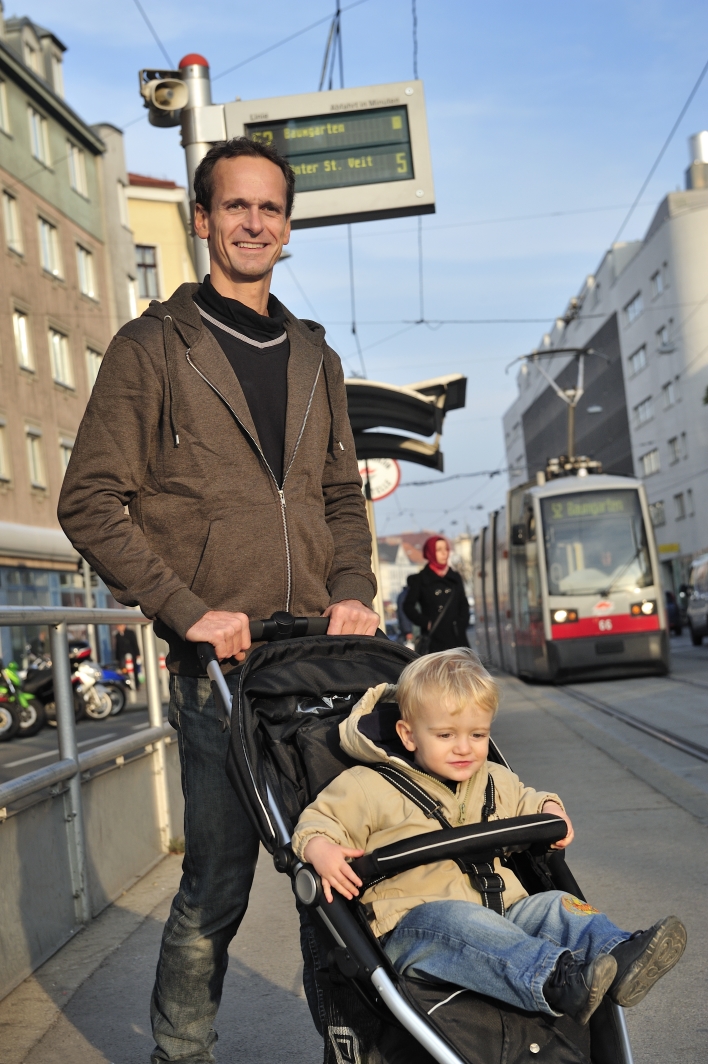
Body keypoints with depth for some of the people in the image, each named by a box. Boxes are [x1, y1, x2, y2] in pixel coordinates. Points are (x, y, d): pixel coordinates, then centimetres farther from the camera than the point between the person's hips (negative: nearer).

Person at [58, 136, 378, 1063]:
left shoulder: (316, 360, 18)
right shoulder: (153, 347, 1)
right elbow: (92, 504, -4)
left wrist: (352, 592, 2)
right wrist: (189, 610, -14)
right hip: (219, 663, -4)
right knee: (216, 885, 0)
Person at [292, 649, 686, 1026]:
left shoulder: (495, 781, 21)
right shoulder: (370, 787, 2)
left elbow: (524, 801, 40)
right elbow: (319, 821, 4)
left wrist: (550, 809, 18)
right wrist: (321, 849, -19)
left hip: (499, 913, 6)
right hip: (415, 924, -6)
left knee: (554, 905, -17)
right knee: (461, 920, -37)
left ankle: (620, 958, -43)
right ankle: (554, 980, -58)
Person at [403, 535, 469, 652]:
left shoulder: (455, 578, 14)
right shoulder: (420, 580, 2)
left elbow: (464, 605, 17)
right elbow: (408, 606, 1)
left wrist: (461, 623, 2)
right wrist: (426, 623, -8)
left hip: (456, 638, 4)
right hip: (433, 640, -4)